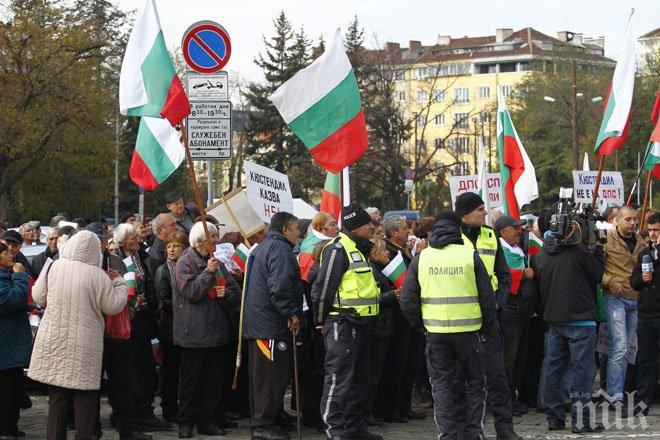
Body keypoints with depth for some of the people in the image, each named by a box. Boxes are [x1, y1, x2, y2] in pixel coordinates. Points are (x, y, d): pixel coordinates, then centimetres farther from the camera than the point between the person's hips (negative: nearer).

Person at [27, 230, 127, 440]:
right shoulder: (98, 276, -13)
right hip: (83, 346, -3)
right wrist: (118, 282, 9)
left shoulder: (54, 267, -4)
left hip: (54, 342, 3)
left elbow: (38, 297, 5)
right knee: (84, 399, 6)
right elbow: (113, 306, -5)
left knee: (57, 399, 10)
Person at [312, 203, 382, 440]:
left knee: (360, 378, 15)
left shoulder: (359, 249, 17)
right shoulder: (337, 249, -14)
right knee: (339, 378, -6)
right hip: (342, 325, -10)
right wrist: (321, 321, -11)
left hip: (360, 323, 10)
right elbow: (323, 287, -16)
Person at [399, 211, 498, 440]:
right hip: (467, 329, -1)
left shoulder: (421, 258, 3)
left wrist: (419, 324, 17)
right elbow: (487, 297, -1)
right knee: (475, 380, 13)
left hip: (435, 331, 1)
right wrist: (488, 326, 12)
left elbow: (407, 301, 3)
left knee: (441, 383, 9)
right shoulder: (470, 256, -3)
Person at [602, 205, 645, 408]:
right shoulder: (608, 241, -6)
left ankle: (617, 391, 17)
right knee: (619, 346, -13)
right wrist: (609, 281, -20)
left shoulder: (640, 242, 12)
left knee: (627, 347, 9)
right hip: (615, 298, -6)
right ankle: (615, 395, -10)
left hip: (636, 300, 6)